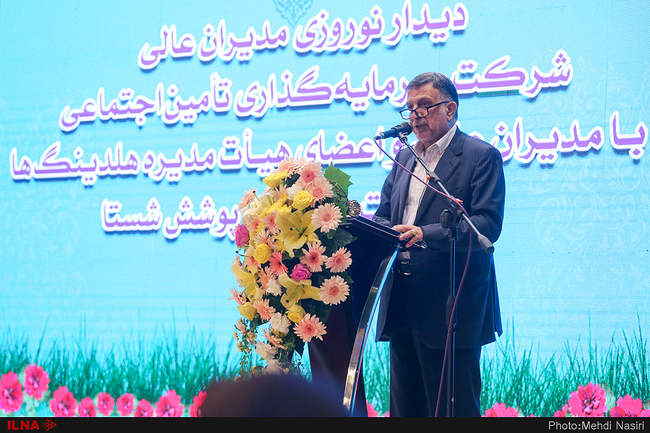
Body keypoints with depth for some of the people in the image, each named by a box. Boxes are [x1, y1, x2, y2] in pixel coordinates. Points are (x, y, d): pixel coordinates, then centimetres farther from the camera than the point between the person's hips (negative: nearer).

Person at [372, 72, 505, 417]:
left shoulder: (481, 156, -3)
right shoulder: (404, 158, 20)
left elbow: (488, 224, -14)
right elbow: (384, 216, 21)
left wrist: (426, 234, -26)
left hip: (451, 307, -7)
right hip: (402, 306, 7)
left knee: (453, 408, -4)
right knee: (405, 407, 10)